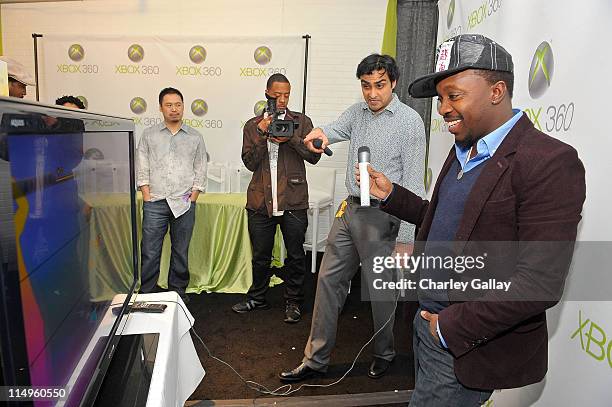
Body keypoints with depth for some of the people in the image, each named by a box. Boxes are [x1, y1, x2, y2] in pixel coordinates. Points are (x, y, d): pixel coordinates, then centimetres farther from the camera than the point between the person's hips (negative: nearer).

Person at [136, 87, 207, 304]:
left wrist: (192, 198, 0)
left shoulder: (195, 137, 10)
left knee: (181, 252, 8)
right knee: (150, 252, 0)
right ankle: (146, 294, 13)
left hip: (184, 204, 0)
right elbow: (142, 169, 7)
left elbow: (200, 172, 8)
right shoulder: (149, 135, 10)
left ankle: (178, 292, 21)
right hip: (155, 203, 0)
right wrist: (147, 197, -2)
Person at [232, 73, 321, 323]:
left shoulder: (301, 122, 7)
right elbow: (250, 163, 0)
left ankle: (293, 302, 23)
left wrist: (291, 138, -14)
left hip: (293, 201, -1)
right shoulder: (253, 126, 10)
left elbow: (314, 156, -1)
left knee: (295, 255, 6)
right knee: (261, 255, 13)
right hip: (261, 201, 2)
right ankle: (257, 298, 32)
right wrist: (261, 134, -11)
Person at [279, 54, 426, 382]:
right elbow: (335, 130, -7)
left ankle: (384, 353, 35)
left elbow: (413, 183, -13)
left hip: (380, 216, -6)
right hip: (350, 208, 6)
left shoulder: (409, 121, -9)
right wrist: (319, 132, -33)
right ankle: (316, 360, 22)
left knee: (380, 288, 7)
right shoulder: (357, 112, 10)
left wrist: (406, 238, -16)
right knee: (329, 280, 8)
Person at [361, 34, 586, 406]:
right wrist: (391, 195, 7)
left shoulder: (550, 162, -21)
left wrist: (453, 328, -19)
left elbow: (540, 284, -25)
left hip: (469, 345, -8)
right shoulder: (463, 150, 7)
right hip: (430, 319, 8)